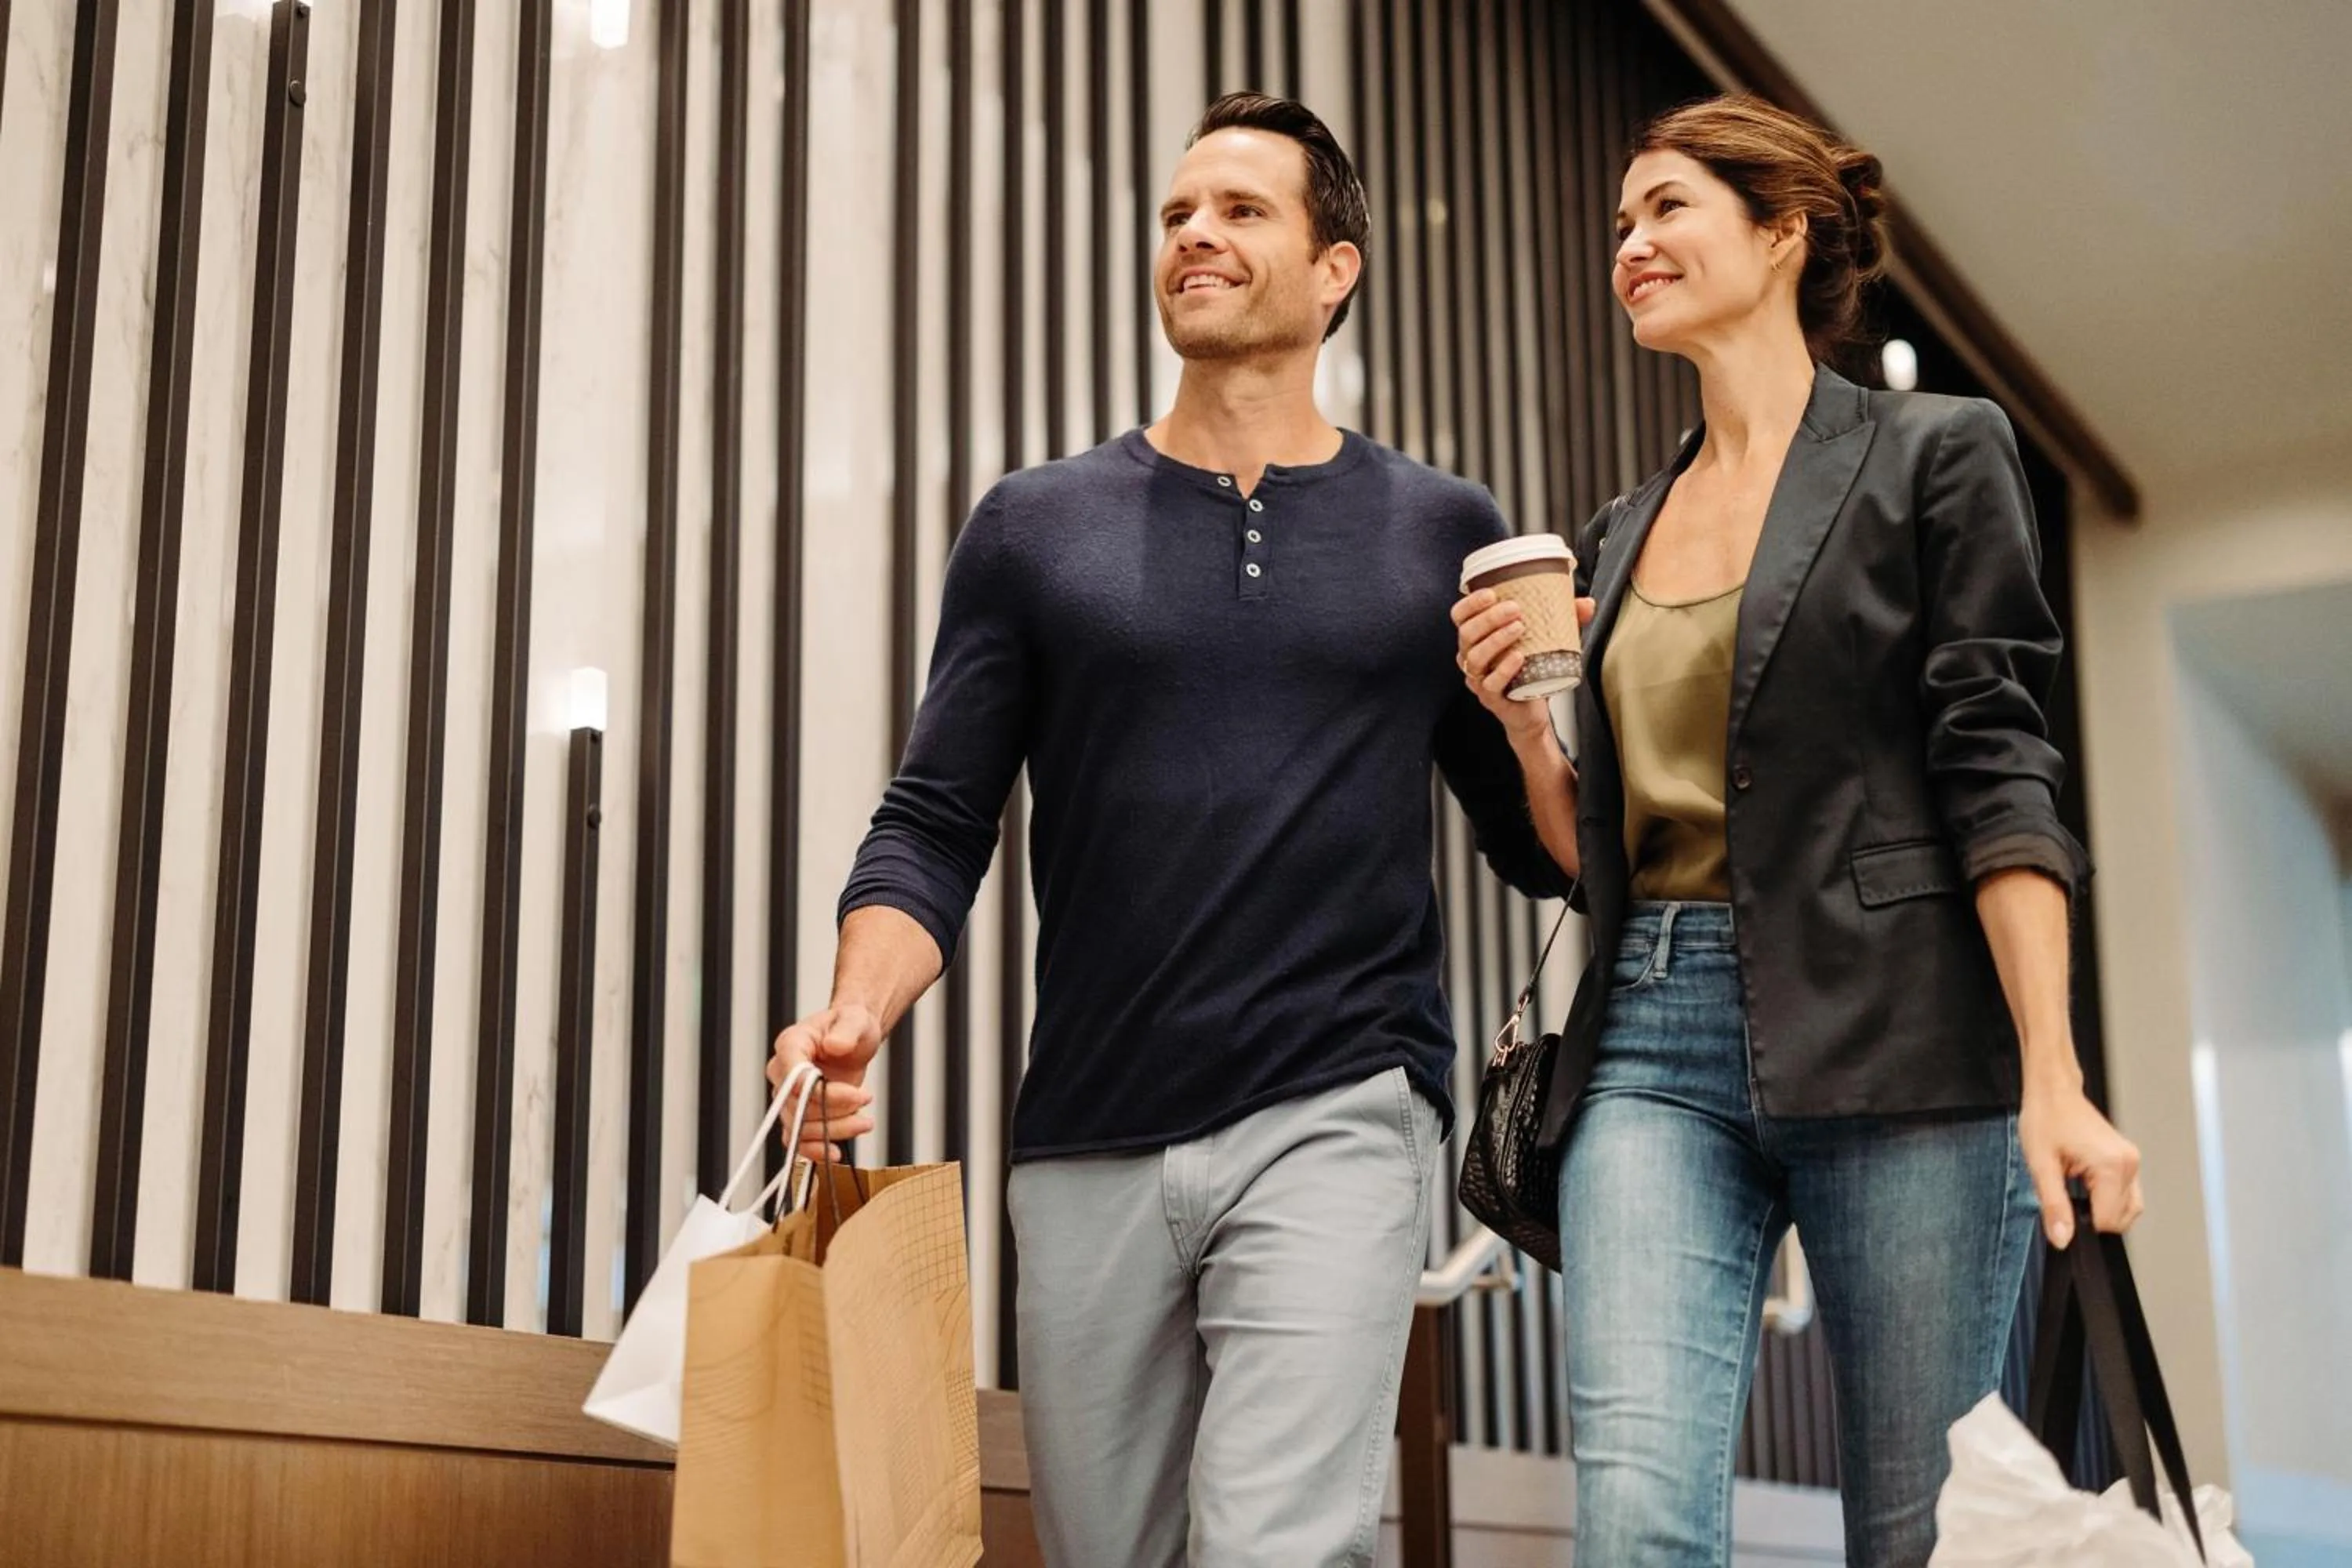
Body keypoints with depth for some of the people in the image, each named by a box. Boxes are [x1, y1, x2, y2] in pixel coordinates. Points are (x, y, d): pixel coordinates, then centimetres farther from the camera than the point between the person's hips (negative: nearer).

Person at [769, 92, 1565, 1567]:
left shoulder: (1440, 533, 8)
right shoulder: (1037, 528, 9)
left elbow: (1546, 855, 10)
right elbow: (934, 827, 5)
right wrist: (857, 1015, -13)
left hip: (1334, 1117, -2)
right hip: (1091, 1144, 2)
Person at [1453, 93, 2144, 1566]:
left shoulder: (1934, 454, 5)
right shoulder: (1625, 534, 20)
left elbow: (1997, 776, -5)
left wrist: (2053, 1074, -15)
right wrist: (1521, 718, 3)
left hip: (1890, 1042, -4)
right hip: (1654, 1046, 4)